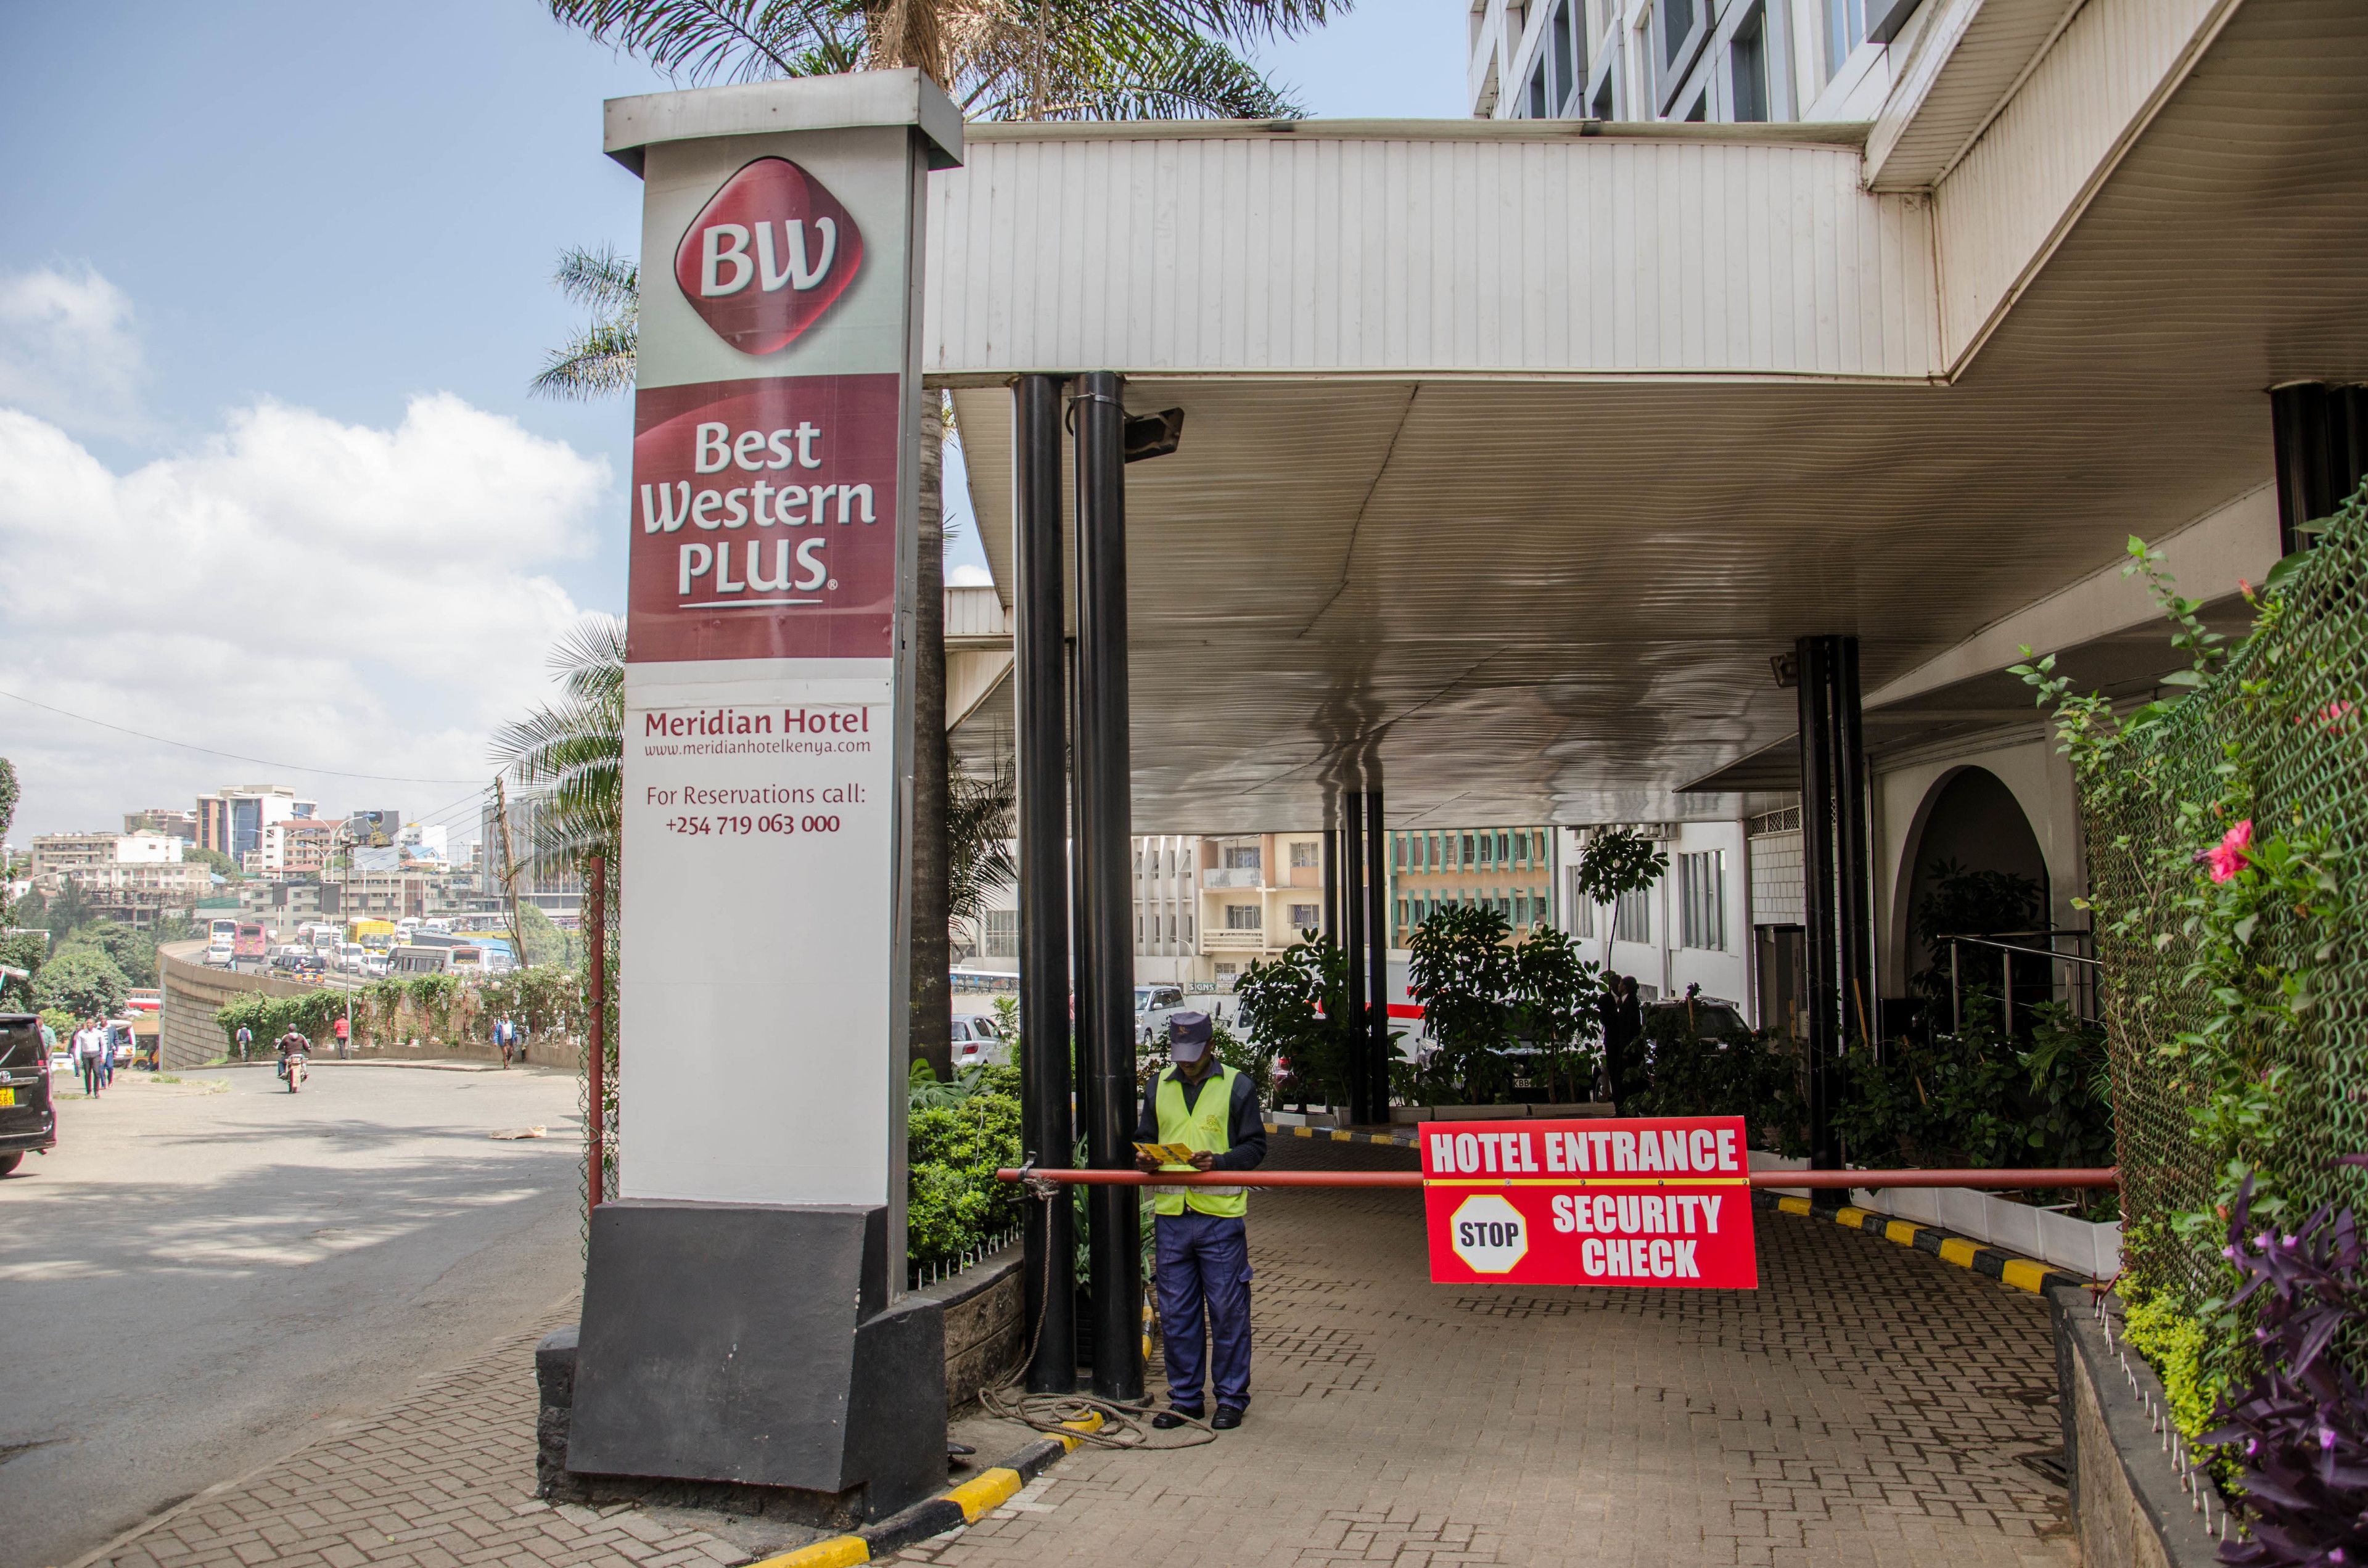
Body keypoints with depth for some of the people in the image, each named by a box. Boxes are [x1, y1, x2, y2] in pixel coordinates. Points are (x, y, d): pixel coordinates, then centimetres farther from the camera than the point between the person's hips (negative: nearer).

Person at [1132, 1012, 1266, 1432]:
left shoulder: (1237, 1085, 1)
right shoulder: (1159, 1086, 13)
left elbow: (1255, 1146, -1)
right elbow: (1145, 1137, 21)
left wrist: (1219, 1161, -18)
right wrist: (1144, 1158, -2)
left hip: (1220, 1213, -4)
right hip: (1170, 1213, 4)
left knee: (1228, 1310, 2)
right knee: (1175, 1313, 8)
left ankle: (1231, 1398, 15)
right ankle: (1185, 1397, 19)